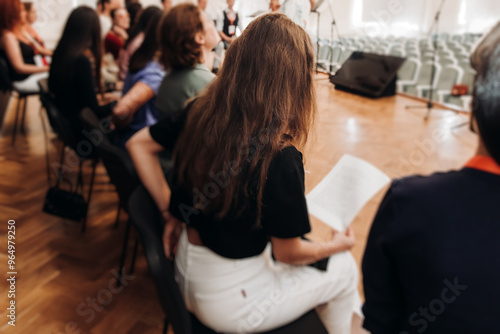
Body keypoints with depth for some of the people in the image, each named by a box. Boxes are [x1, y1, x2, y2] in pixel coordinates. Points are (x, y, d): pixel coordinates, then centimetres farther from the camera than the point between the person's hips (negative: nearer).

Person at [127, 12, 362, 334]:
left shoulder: (199, 113, -13)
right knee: (343, 266, 16)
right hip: (230, 301, -6)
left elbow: (138, 144, 1)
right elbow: (288, 252, -16)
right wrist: (334, 245, 4)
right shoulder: (279, 157, -30)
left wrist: (170, 208, 2)